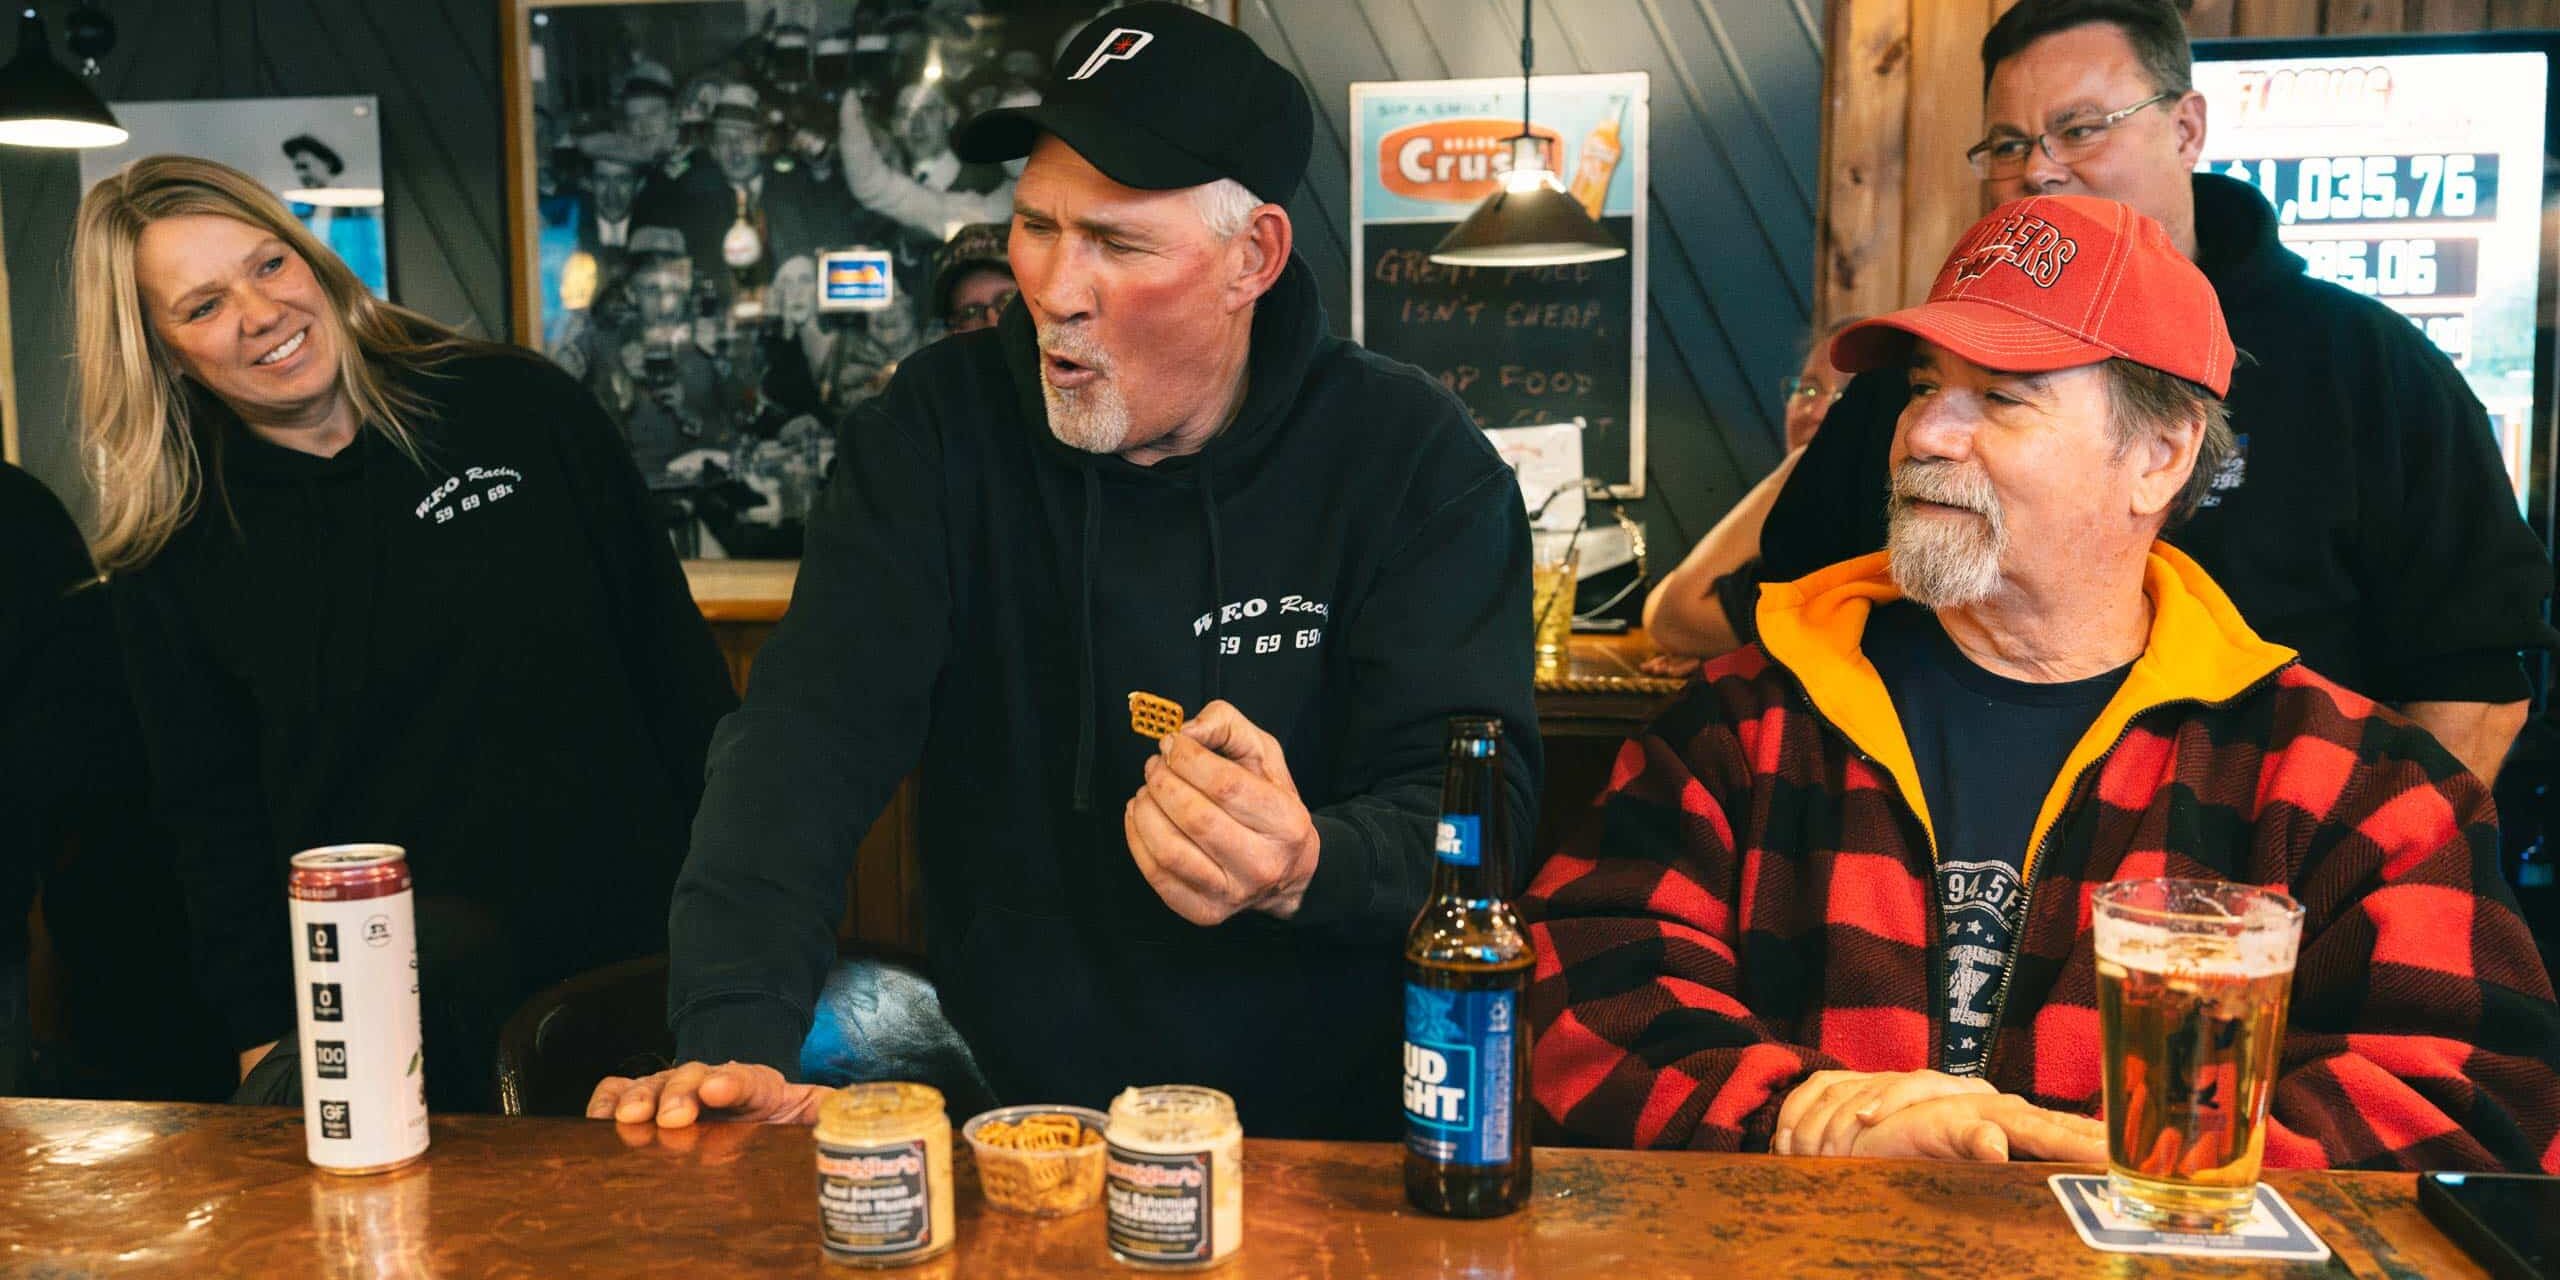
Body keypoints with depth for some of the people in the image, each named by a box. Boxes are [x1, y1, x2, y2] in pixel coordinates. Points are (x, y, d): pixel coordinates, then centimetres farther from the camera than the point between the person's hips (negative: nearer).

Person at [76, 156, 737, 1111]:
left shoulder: (518, 408, -2)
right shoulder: (170, 555, 2)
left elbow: (671, 647, 1)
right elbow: (212, 813, 6)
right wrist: (263, 1033, -2)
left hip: (635, 942, 0)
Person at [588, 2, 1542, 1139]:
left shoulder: (1418, 462, -6)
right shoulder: (944, 425, 0)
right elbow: (813, 724, -9)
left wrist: (1306, 870, -35)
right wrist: (737, 1032, -24)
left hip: (1327, 1115, -3)